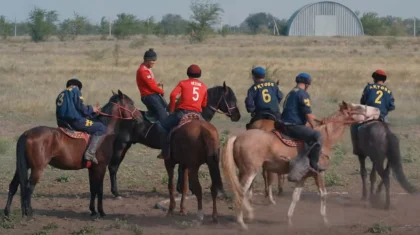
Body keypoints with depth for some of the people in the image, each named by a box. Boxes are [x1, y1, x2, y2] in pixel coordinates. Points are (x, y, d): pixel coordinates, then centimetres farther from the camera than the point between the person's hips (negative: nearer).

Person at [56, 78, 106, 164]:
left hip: (62, 123, 9)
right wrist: (91, 109, 8)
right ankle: (90, 153, -22)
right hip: (75, 120, -9)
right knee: (101, 128, -6)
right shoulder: (76, 90, 4)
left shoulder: (61, 94, 26)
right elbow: (80, 106, -9)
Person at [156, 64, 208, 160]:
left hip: (182, 112, -3)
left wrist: (171, 110, 2)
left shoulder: (183, 83, 5)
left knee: (162, 126, 9)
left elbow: (173, 95, -9)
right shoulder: (204, 87, 16)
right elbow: (204, 104, 16)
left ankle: (165, 152, 2)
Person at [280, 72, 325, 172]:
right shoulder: (303, 94, -10)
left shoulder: (291, 93, 22)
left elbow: (307, 113, 31)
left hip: (285, 125, 11)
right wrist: (312, 127, 3)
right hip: (294, 126, -11)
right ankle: (313, 163, -22)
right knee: (317, 135, -20)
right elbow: (308, 115, -13)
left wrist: (318, 120, 32)